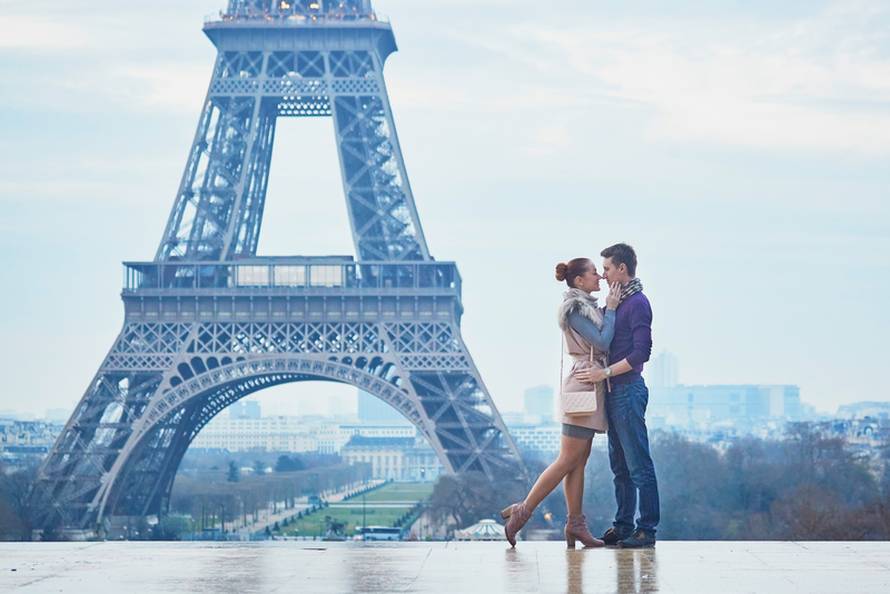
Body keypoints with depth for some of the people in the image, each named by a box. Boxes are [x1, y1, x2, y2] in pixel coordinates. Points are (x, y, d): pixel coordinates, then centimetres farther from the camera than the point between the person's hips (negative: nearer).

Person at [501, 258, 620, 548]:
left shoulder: (586, 306, 16)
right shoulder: (574, 308, -13)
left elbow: (603, 343, 14)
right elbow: (602, 343, -18)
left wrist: (611, 306, 11)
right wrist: (611, 309, -9)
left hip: (590, 385, 10)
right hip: (583, 385, -10)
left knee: (579, 461, 7)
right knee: (568, 460, -9)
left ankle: (575, 525, 7)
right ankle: (522, 512, -7)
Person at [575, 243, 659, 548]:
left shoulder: (638, 303, -11)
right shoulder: (618, 302, 17)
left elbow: (641, 352, -19)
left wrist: (605, 373, -19)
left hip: (629, 390, -10)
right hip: (615, 393, 10)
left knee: (638, 464, -7)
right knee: (620, 465, 12)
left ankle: (647, 529, -6)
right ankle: (623, 526, 18)